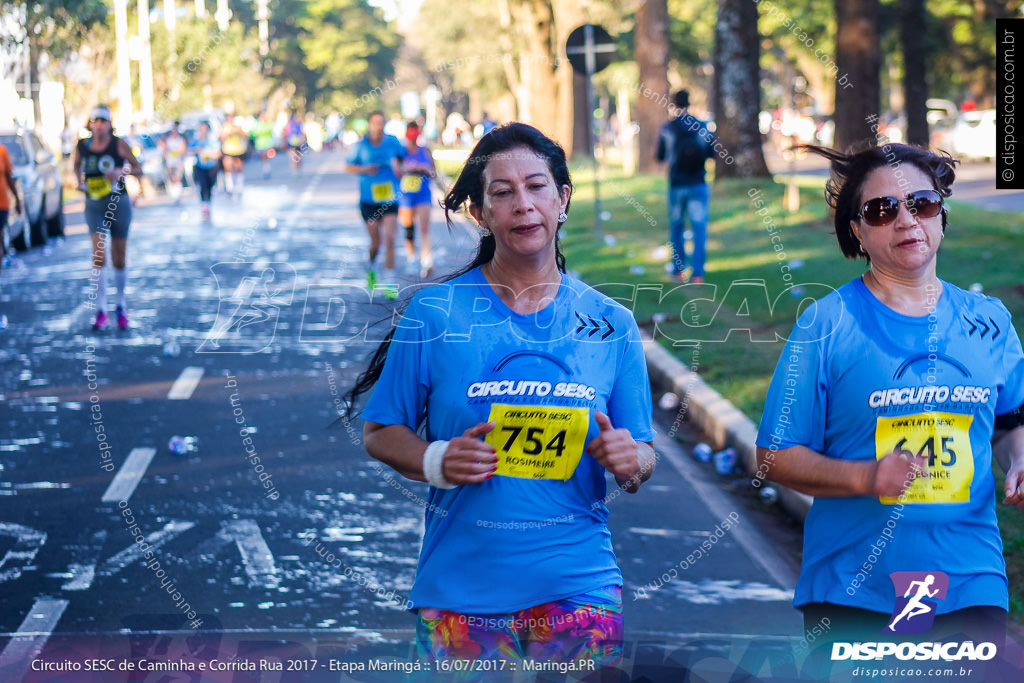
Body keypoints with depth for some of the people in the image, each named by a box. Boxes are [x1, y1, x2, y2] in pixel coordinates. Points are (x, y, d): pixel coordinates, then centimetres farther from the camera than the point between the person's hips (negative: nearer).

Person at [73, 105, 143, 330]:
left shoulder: (119, 144, -6)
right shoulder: (82, 146, 1)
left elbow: (138, 169, -3)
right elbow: (77, 164, 21)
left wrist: (121, 171, -22)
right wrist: (79, 179, 2)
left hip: (118, 204, -1)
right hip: (94, 206, 1)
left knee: (119, 259, 6)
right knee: (99, 254, -15)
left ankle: (121, 306, 27)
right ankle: (101, 311, -13)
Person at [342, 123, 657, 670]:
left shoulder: (610, 323, 5)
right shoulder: (436, 312, 0)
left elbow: (643, 457, 10)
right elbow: (379, 434, 4)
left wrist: (630, 462, -12)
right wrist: (436, 461, -15)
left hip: (577, 585, 1)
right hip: (460, 591, -1)